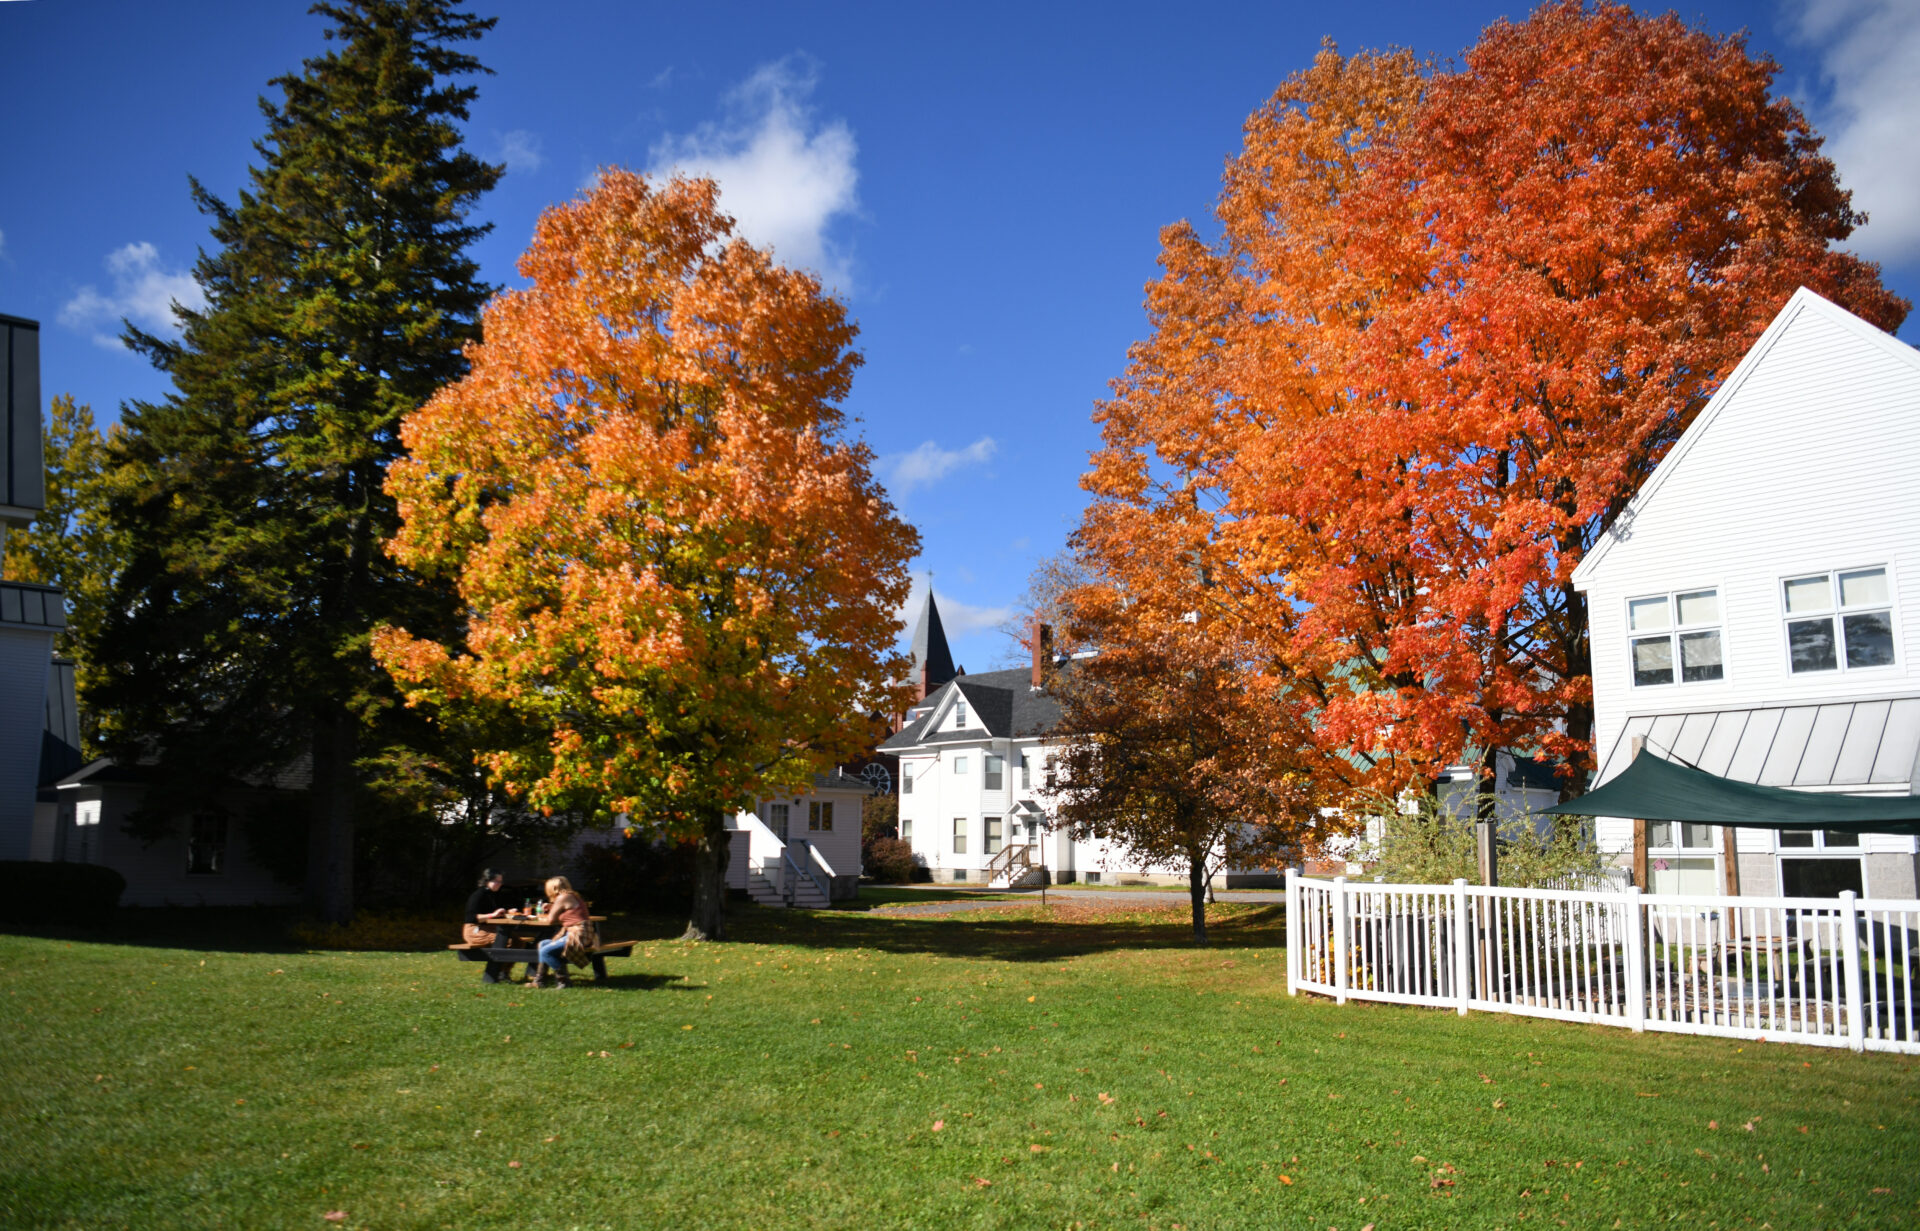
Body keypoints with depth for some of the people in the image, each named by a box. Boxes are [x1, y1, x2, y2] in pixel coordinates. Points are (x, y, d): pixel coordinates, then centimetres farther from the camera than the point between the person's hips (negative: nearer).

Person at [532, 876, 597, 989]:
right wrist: (551, 907, 21)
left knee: (545, 951, -18)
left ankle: (564, 981, -11)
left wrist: (552, 910, 15)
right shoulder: (573, 897, 19)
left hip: (578, 936, -11)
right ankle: (539, 981, 16)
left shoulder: (563, 898, -9)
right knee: (543, 944, 17)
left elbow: (551, 919, -5)